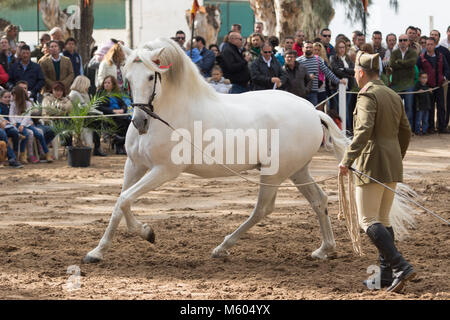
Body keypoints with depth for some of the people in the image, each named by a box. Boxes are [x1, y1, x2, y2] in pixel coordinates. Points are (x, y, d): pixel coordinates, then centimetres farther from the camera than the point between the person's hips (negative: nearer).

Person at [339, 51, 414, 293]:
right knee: (383, 220, 15)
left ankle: (400, 267, -19)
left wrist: (347, 159, -27)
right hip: (393, 168, 9)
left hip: (373, 165, -9)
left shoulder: (368, 96, -12)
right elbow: (406, 132, 19)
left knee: (368, 221, -8)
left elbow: (364, 130, -25)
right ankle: (386, 275, 14)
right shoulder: (394, 96, 14)